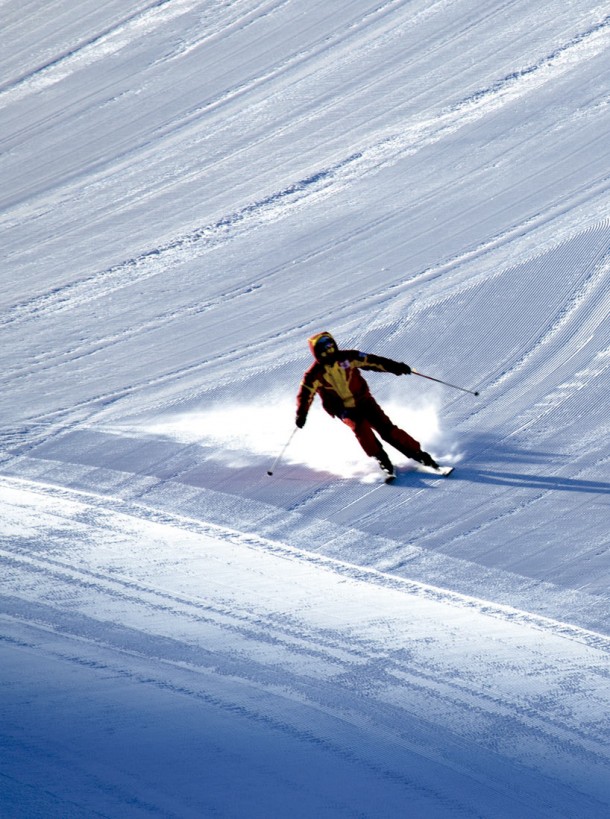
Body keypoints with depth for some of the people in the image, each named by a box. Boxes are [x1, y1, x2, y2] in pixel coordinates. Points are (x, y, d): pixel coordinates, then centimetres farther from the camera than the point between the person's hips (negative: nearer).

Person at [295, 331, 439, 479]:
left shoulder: (347, 357, -7)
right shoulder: (315, 374, -10)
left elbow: (371, 361, -4)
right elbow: (305, 394, -6)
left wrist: (394, 366, -10)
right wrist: (301, 414, -21)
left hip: (363, 400, 1)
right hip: (344, 409, -1)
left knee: (386, 428, -12)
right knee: (360, 427, -30)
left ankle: (418, 454, -9)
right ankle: (383, 461, -27)